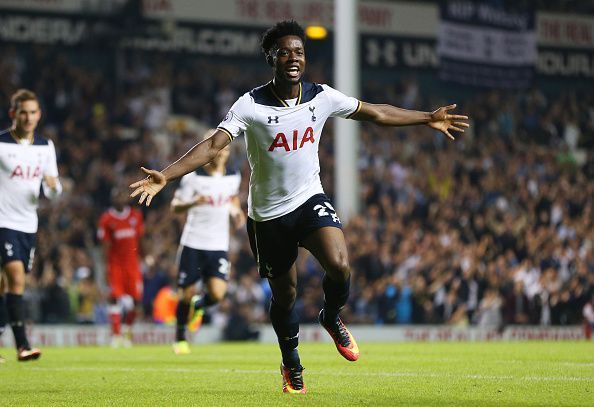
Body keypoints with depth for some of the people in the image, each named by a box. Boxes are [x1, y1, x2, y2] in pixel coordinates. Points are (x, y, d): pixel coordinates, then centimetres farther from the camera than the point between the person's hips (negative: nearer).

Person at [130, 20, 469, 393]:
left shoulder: (322, 97, -5)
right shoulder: (251, 105, -15)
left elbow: (375, 113, 9)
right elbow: (214, 145, -23)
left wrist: (427, 119, 14)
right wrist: (165, 176, -36)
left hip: (311, 199, 2)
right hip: (269, 214, -1)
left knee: (339, 265, -25)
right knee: (284, 296, 10)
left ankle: (332, 317, 9)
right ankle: (291, 365, 37)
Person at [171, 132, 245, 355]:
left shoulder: (233, 177, 5)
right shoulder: (193, 177, -7)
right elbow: (175, 206, -4)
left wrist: (235, 212, 5)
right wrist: (193, 203, -24)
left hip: (218, 245, 3)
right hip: (193, 244, -2)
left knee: (217, 294, -15)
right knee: (187, 294, 2)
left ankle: (198, 306, 22)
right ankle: (180, 338, 25)